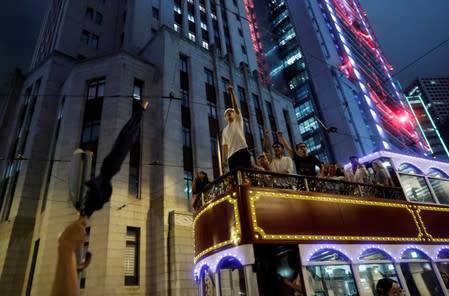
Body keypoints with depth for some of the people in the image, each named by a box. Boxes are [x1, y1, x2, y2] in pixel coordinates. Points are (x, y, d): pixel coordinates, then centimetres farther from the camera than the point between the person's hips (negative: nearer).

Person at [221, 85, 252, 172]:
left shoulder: (238, 121, 14)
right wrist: (224, 159, 9)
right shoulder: (225, 130, 27)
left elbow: (235, 106, 0)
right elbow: (225, 145, 20)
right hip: (231, 155, 5)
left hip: (242, 151, -5)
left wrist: (231, 92, -9)